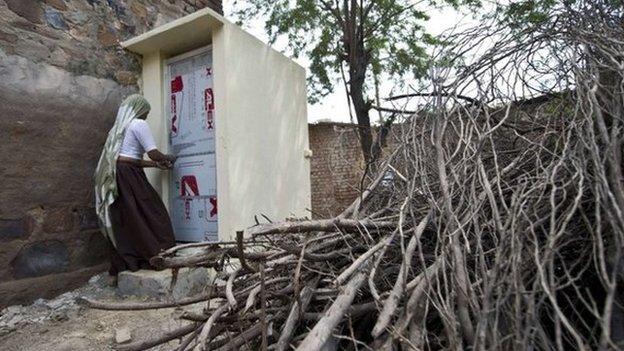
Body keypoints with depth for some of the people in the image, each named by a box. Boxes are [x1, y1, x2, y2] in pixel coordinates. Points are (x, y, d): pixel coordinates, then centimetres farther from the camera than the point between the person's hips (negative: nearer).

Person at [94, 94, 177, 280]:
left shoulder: (120, 126, 24)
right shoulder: (139, 124, -3)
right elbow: (153, 153, -9)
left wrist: (156, 164, 25)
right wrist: (167, 159, 10)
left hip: (117, 177, 9)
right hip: (129, 176, -9)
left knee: (125, 223, 11)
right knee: (150, 215, -2)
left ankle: (118, 270, 15)